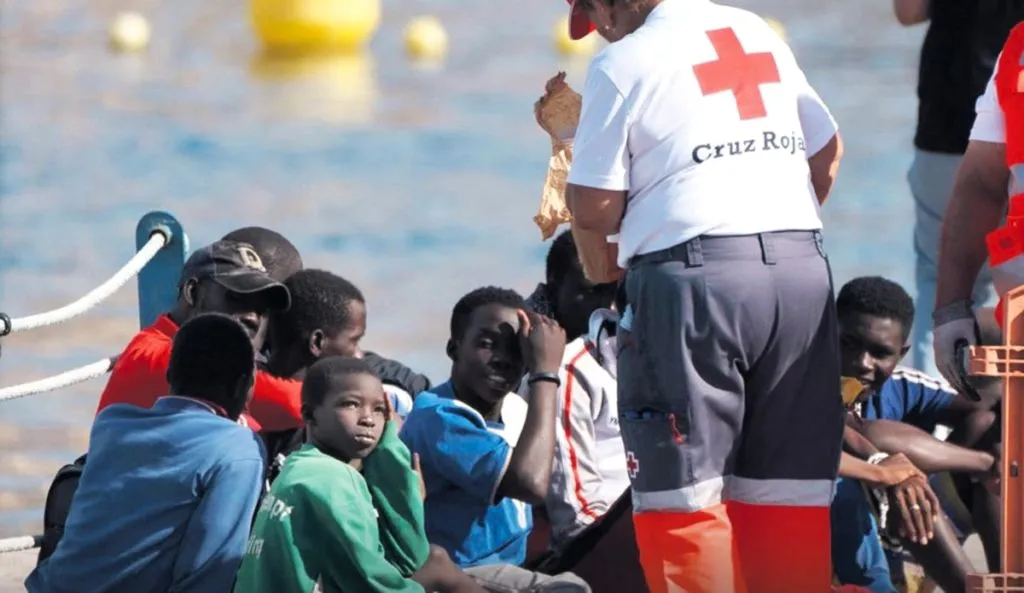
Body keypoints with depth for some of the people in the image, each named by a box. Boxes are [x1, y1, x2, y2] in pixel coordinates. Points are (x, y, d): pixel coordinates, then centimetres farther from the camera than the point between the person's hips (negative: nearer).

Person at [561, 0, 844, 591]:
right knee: (790, 481, 9)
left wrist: (568, 139, 14)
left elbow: (596, 210, -4)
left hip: (695, 280, -6)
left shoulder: (623, 64, -4)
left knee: (683, 490, 0)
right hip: (804, 272, 6)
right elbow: (827, 151, 21)